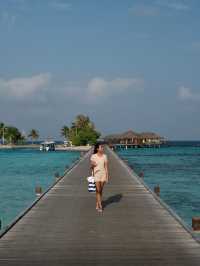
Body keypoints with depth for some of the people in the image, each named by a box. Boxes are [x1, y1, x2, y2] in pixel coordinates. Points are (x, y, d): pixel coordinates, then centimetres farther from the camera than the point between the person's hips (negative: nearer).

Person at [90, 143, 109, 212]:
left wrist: (107, 176, -1)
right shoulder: (93, 156, -3)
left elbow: (106, 167, 3)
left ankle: (97, 205, 20)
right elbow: (91, 167, 4)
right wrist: (92, 165, -20)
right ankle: (100, 206, -6)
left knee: (100, 190, 8)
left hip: (103, 174, 3)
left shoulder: (104, 156, 2)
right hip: (96, 174, -2)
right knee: (98, 190, -8)